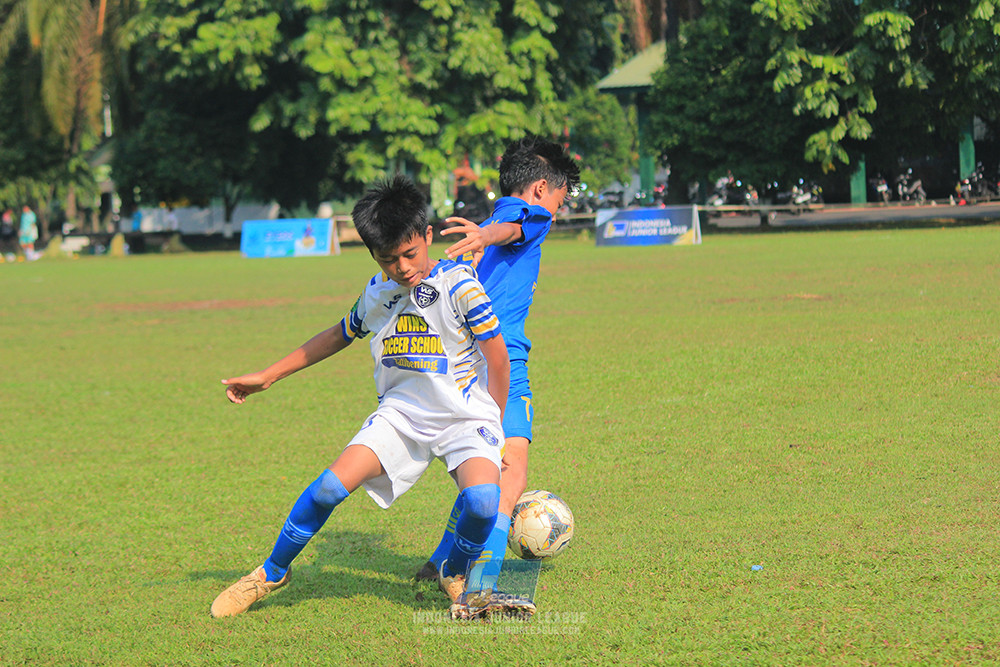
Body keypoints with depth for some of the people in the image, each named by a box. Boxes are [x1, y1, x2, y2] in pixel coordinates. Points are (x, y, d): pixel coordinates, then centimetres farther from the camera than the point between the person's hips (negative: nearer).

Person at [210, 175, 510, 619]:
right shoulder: (377, 293, 3)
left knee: (482, 501, -31)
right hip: (400, 414, 4)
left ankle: (455, 574, 3)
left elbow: (498, 358, -5)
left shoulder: (460, 286, -13)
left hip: (464, 416, -4)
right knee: (331, 486, -16)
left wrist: (493, 425, 1)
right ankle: (272, 573, 8)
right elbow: (338, 337, 21)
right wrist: (267, 376, 23)